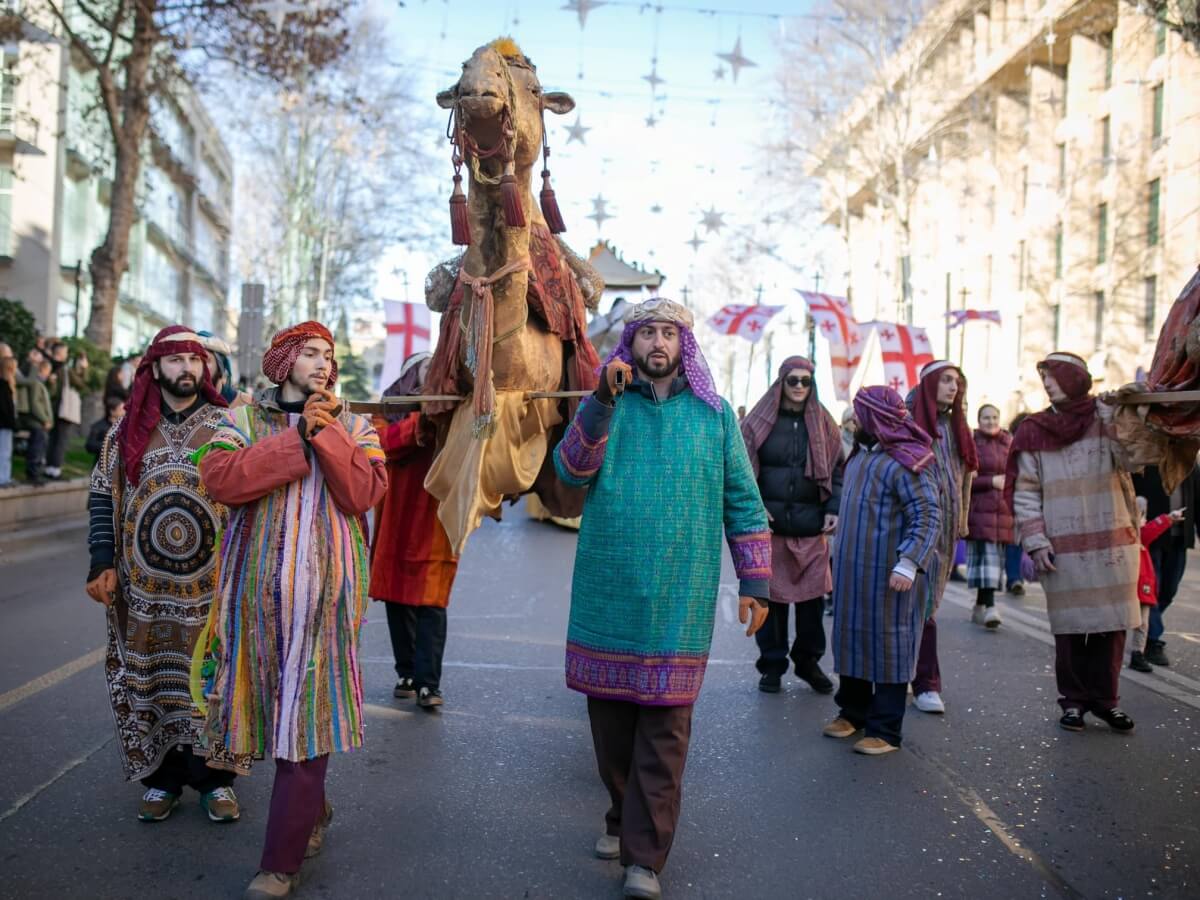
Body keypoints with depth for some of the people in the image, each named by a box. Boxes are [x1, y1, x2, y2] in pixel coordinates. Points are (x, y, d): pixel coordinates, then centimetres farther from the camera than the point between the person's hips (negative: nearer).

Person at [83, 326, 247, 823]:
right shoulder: (127, 432, 6)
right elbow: (103, 498, 6)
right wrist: (103, 563, -3)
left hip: (213, 588, -1)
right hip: (144, 591, 2)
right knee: (149, 682, 8)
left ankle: (215, 779, 19)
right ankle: (162, 778, 24)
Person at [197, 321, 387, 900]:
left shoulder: (353, 427, 11)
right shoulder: (243, 419, 10)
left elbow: (365, 492, -5)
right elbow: (220, 478, -9)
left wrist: (327, 433, -12)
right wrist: (296, 439, -12)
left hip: (325, 590, -1)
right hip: (258, 589, 1)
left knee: (307, 714, -5)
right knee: (274, 701, 8)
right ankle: (313, 811, 32)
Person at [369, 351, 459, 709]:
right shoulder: (389, 409, 7)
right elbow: (386, 441, -15)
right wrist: (422, 421, -29)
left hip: (436, 526, -2)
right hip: (395, 526, 2)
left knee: (431, 605, -7)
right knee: (398, 601, 9)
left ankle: (428, 683, -8)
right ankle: (408, 673, 21)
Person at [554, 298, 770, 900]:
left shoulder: (713, 413, 7)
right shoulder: (603, 404, 7)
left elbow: (742, 500, 9)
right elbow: (570, 471, -8)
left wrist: (755, 582, 5)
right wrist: (602, 402, -19)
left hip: (679, 597, -1)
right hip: (606, 590, 1)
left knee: (663, 727, -1)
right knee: (610, 714, 10)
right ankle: (622, 819, 30)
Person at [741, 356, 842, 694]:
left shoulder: (824, 424, 10)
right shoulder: (760, 421, 3)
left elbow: (837, 471, 12)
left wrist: (834, 509, -1)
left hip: (812, 527, 2)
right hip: (769, 526, -2)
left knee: (812, 596, 3)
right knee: (771, 596, 1)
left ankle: (809, 662, 19)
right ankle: (772, 665, 13)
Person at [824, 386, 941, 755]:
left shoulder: (904, 462, -16)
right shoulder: (861, 455, 13)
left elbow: (928, 516, -21)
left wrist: (909, 563, -28)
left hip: (889, 575, -9)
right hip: (854, 570, 9)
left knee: (888, 645, 0)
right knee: (852, 636, 15)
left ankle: (885, 730, 9)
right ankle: (852, 711, 31)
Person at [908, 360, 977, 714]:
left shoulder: (955, 425, 14)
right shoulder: (911, 420, -7)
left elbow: (963, 475, 19)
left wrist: (962, 522, 17)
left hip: (946, 528, 6)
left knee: (928, 602, 9)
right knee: (922, 604, -6)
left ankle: (906, 672, 18)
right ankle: (926, 684, 1)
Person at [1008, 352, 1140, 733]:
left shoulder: (1109, 419, 3)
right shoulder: (1034, 431, 3)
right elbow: (1025, 492, 2)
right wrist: (1035, 541, -6)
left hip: (1113, 542, 1)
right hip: (1064, 548, 0)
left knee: (1112, 623, 6)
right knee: (1070, 625, 3)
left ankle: (1104, 698, 19)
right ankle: (1074, 699, 16)